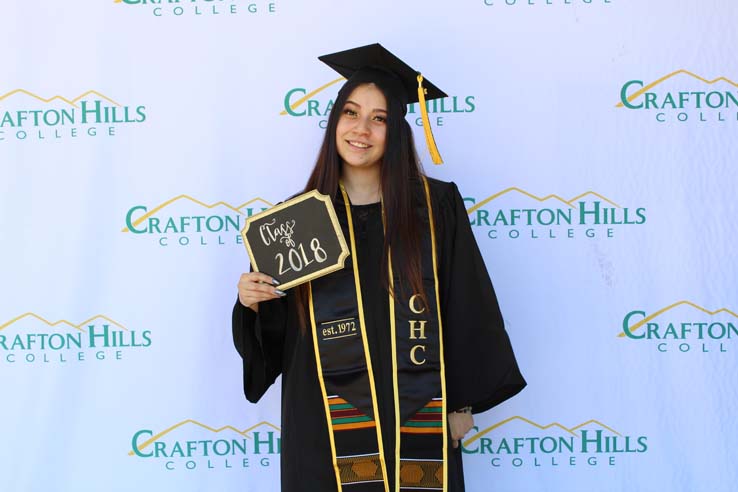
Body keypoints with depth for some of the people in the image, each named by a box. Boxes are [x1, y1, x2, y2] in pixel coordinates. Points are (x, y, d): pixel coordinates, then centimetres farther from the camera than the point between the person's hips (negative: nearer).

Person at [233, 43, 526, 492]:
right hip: (327, 423, 1)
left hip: (417, 418, 0)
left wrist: (462, 403, 0)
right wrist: (253, 304, -14)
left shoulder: (436, 206, -3)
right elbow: (276, 329, 7)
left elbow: (467, 308, 0)